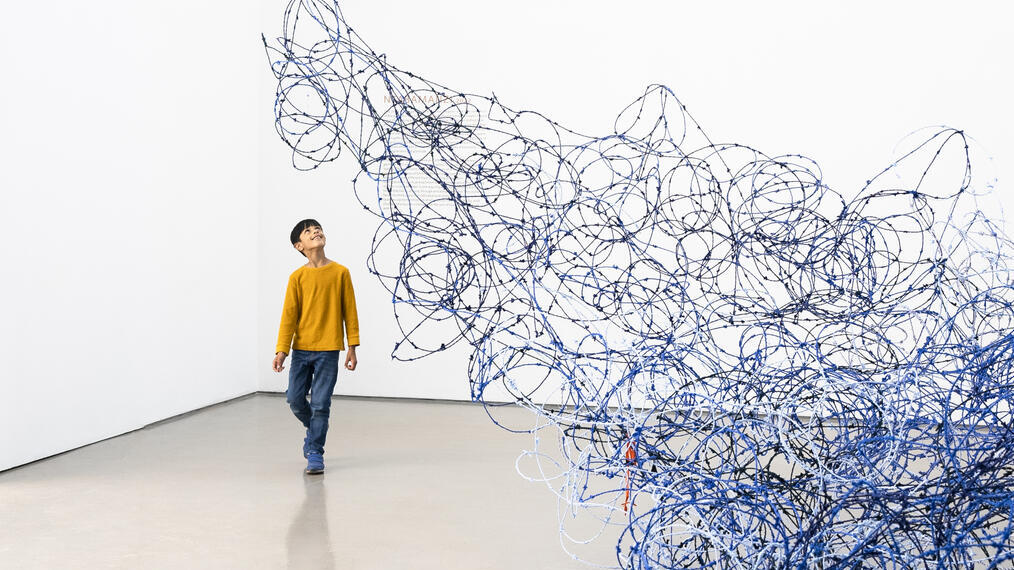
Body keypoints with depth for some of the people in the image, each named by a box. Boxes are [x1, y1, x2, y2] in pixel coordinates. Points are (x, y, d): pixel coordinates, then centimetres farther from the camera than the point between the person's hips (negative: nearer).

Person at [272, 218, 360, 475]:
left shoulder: (340, 272, -1)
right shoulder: (297, 277, 0)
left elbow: (349, 311, 2)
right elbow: (289, 315, -1)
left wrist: (352, 347, 0)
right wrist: (281, 350, -7)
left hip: (329, 350, -2)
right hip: (301, 349, 2)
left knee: (320, 404, -3)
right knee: (295, 399, 5)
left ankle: (315, 453, 10)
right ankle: (314, 430, 34)